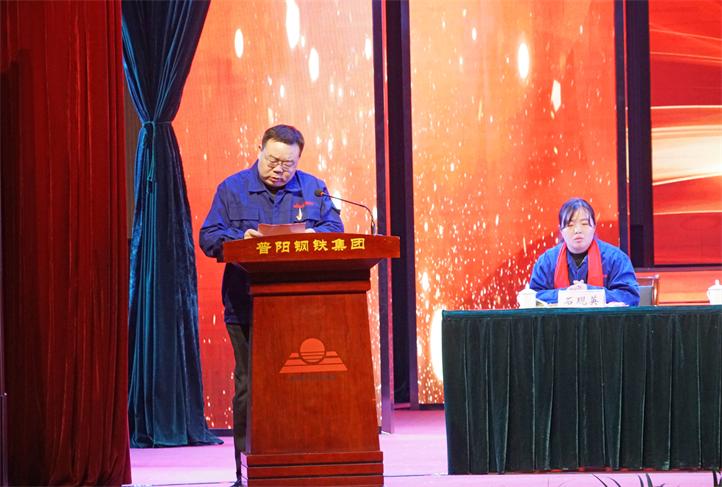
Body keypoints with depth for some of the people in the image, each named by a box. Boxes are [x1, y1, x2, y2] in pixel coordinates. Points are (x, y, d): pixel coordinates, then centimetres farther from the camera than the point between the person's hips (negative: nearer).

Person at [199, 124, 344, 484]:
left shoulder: (314, 189, 13)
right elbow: (209, 238, 1)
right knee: (249, 385, -2)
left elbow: (336, 232, 7)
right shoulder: (232, 189, 7)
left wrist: (314, 235, -15)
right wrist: (240, 239, -18)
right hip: (248, 308, -2)